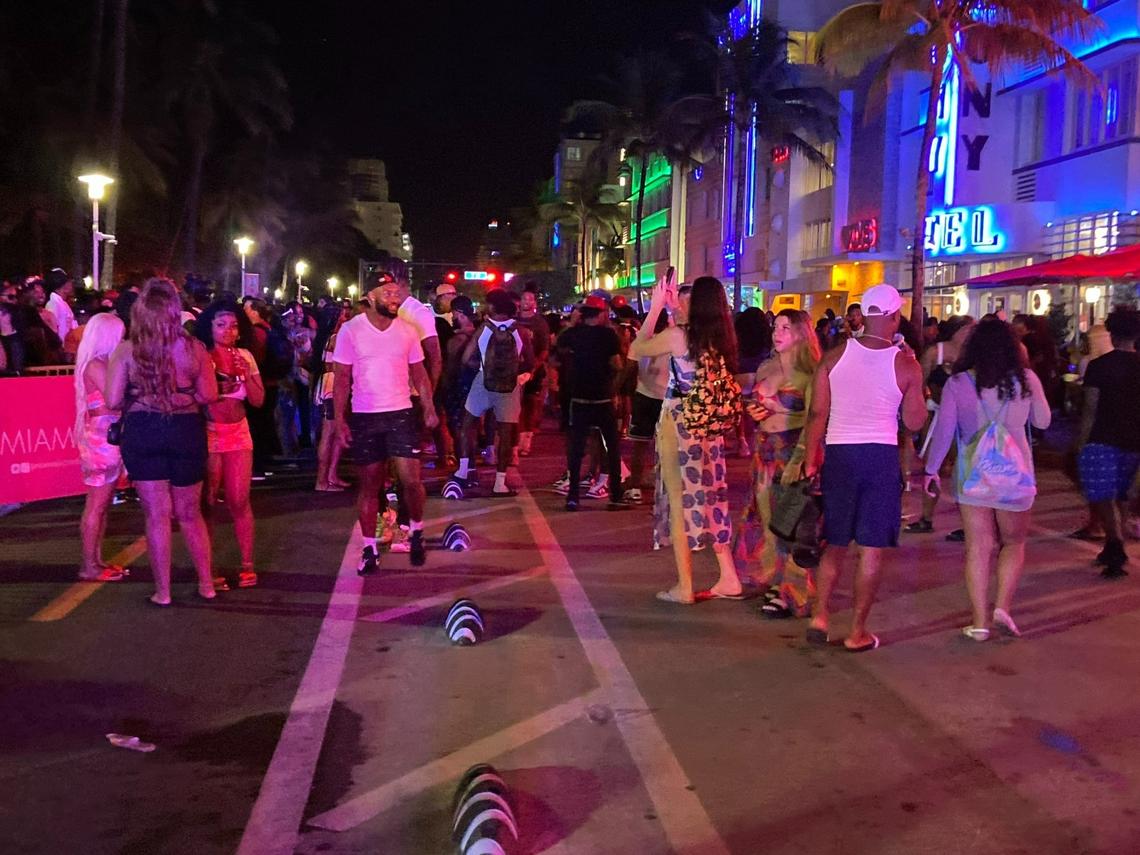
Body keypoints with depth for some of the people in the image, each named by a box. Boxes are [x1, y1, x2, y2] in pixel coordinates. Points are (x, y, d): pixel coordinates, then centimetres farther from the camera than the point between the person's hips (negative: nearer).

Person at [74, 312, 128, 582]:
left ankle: (96, 560, 18)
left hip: (108, 438, 9)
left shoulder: (102, 364, 13)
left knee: (103, 503, 12)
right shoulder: (95, 366, -15)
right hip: (101, 439, -9)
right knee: (96, 505, -4)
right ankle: (89, 567, 1)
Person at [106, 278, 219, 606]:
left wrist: (139, 399, 10)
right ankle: (206, 583, 24)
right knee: (189, 513, 17)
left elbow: (114, 401, -10)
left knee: (157, 515, 9)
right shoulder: (194, 347, -7)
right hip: (186, 431, 1)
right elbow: (208, 396, -5)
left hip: (142, 433, -1)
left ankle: (162, 591, 15)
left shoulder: (126, 350, -9)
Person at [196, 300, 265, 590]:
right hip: (207, 434, -3)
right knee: (208, 502, -1)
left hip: (239, 433, 3)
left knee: (239, 501, 2)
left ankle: (247, 566, 11)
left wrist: (247, 375, -9)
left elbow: (258, 400, 5)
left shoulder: (245, 357, 8)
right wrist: (208, 373, -23)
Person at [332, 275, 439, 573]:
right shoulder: (350, 331, -5)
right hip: (364, 417, -1)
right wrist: (339, 419, -8)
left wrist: (429, 408, -3)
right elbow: (342, 378, -3)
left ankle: (416, 531, 19)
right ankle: (369, 548, 18)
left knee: (411, 479, -8)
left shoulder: (408, 331, 2)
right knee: (369, 484, 6)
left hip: (400, 414, 1)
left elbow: (419, 372, 8)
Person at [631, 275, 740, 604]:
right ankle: (728, 579, 15)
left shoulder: (677, 336, -15)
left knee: (680, 501, 2)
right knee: (709, 499, 14)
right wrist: (673, 307, 21)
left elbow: (635, 349, -3)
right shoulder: (722, 339, 2)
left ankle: (684, 587, 7)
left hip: (677, 424, -6)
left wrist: (655, 308, 0)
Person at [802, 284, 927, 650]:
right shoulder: (905, 364, -4)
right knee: (872, 548, 6)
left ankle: (820, 615, 9)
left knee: (835, 543, 16)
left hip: (839, 453, 2)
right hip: (882, 455, -2)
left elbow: (818, 413, -3)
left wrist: (810, 460, 4)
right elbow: (914, 422, 1)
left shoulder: (835, 355, -1)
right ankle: (858, 631, 11)